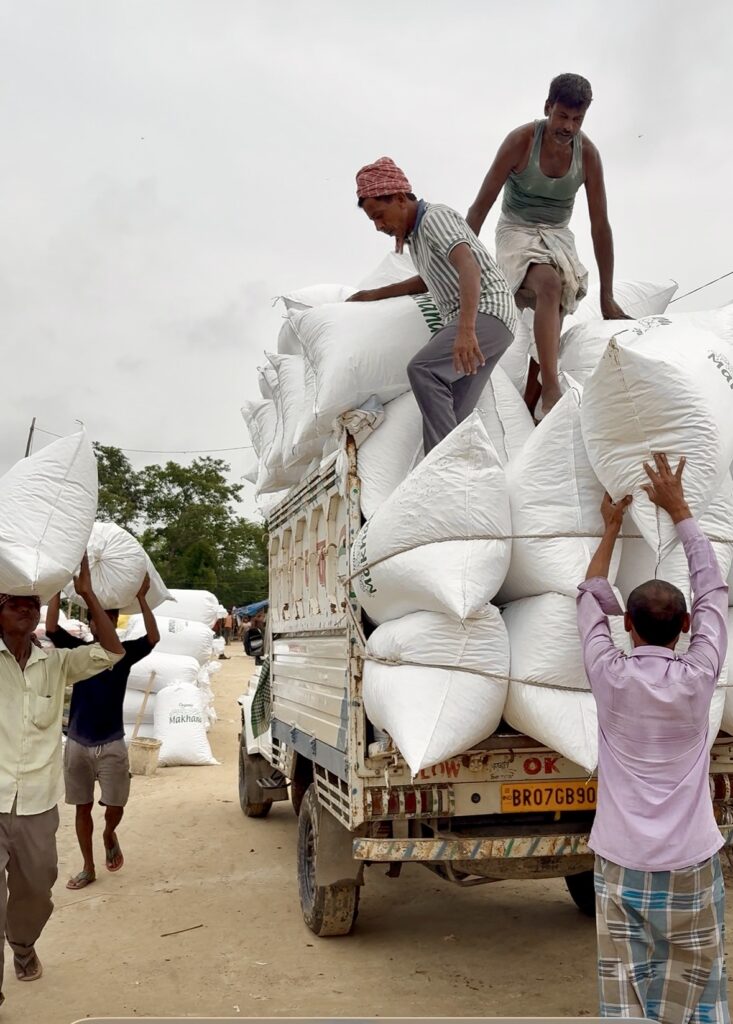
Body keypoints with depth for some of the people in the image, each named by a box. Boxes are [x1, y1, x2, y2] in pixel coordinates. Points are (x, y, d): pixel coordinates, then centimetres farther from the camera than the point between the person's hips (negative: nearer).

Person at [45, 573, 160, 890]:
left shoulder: (124, 652, -2)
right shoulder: (78, 650, 1)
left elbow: (152, 638, -21)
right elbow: (51, 627, -15)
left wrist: (141, 598, -29)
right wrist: (57, 588, -21)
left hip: (111, 744, -1)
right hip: (77, 743, 1)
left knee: (115, 806, 0)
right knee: (82, 807, 10)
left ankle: (109, 835, 34)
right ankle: (88, 868, 24)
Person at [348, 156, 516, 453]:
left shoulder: (435, 217, -8)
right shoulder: (415, 233, 22)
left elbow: (469, 267, -26)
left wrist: (465, 330, -39)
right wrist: (376, 294, 40)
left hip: (487, 313, -10)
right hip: (464, 323, 10)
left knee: (422, 369, -29)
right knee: (449, 418, -2)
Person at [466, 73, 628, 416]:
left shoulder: (587, 153, -7)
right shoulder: (521, 140, -14)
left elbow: (600, 225, -1)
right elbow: (481, 205, -10)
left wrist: (607, 296, 0)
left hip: (558, 234, 4)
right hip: (517, 230, -4)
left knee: (555, 308, -22)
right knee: (549, 284, -34)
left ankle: (530, 403, -17)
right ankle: (551, 391, -44)